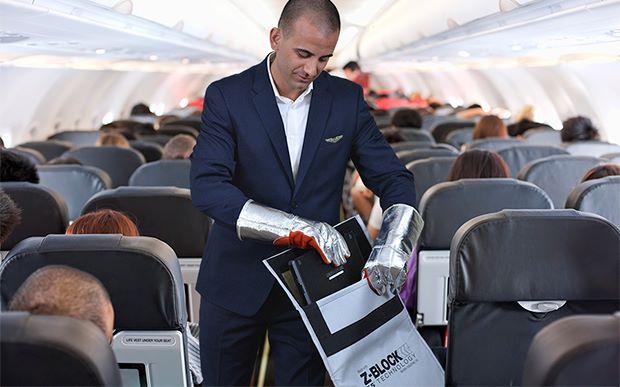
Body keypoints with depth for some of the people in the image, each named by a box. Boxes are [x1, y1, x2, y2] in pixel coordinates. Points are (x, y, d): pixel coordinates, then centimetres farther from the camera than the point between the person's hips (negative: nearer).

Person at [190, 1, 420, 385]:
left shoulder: (347, 98, -1)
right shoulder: (227, 96, -9)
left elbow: (394, 178, 0)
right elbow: (206, 187, -19)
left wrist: (391, 249, -20)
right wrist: (296, 227, -30)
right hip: (237, 281, -1)